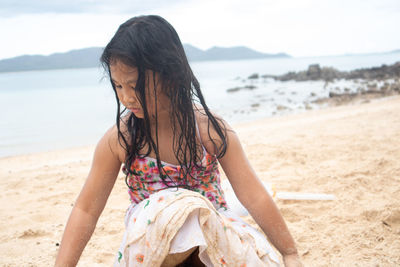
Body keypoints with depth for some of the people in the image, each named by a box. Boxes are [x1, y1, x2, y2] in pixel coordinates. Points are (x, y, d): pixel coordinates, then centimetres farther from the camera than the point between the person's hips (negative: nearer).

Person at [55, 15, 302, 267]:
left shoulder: (210, 129, -11)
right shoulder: (118, 141, -9)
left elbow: (254, 196, -9)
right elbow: (86, 210, -4)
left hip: (212, 230, 1)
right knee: (178, 206, -35)